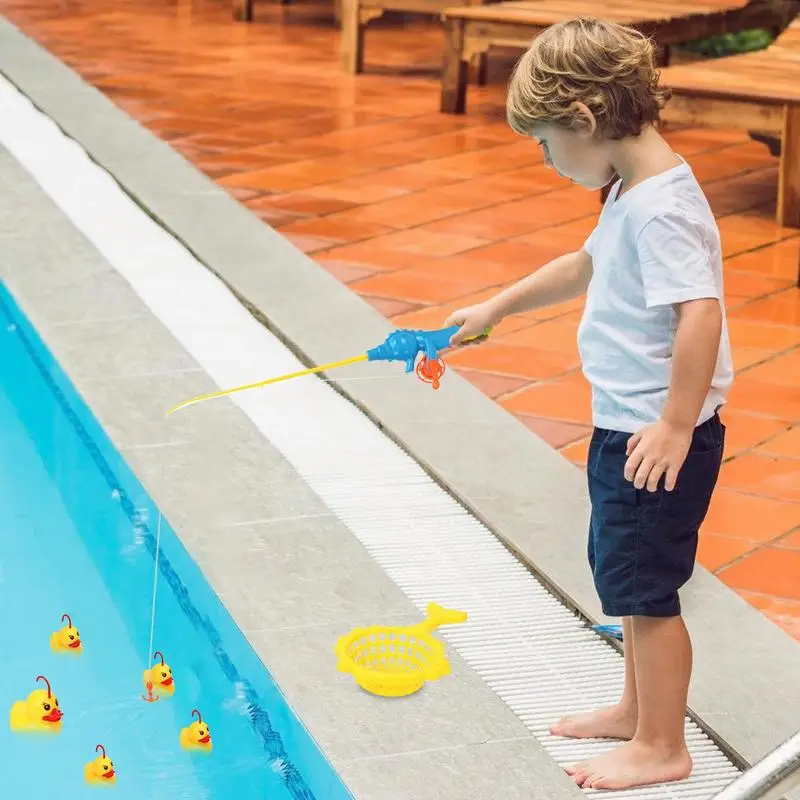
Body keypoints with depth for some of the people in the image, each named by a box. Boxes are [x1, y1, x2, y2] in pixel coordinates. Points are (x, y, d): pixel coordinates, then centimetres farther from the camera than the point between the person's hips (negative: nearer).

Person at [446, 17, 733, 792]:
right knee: (625, 576, 22)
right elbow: (586, 266, 26)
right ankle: (636, 708, 39)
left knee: (643, 587, 1)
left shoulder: (660, 207, -24)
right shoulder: (632, 192, 8)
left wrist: (676, 425, -31)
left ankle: (661, 747, 14)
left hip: (655, 442, -10)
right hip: (625, 428, 10)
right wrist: (495, 308, 33)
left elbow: (700, 314, -32)